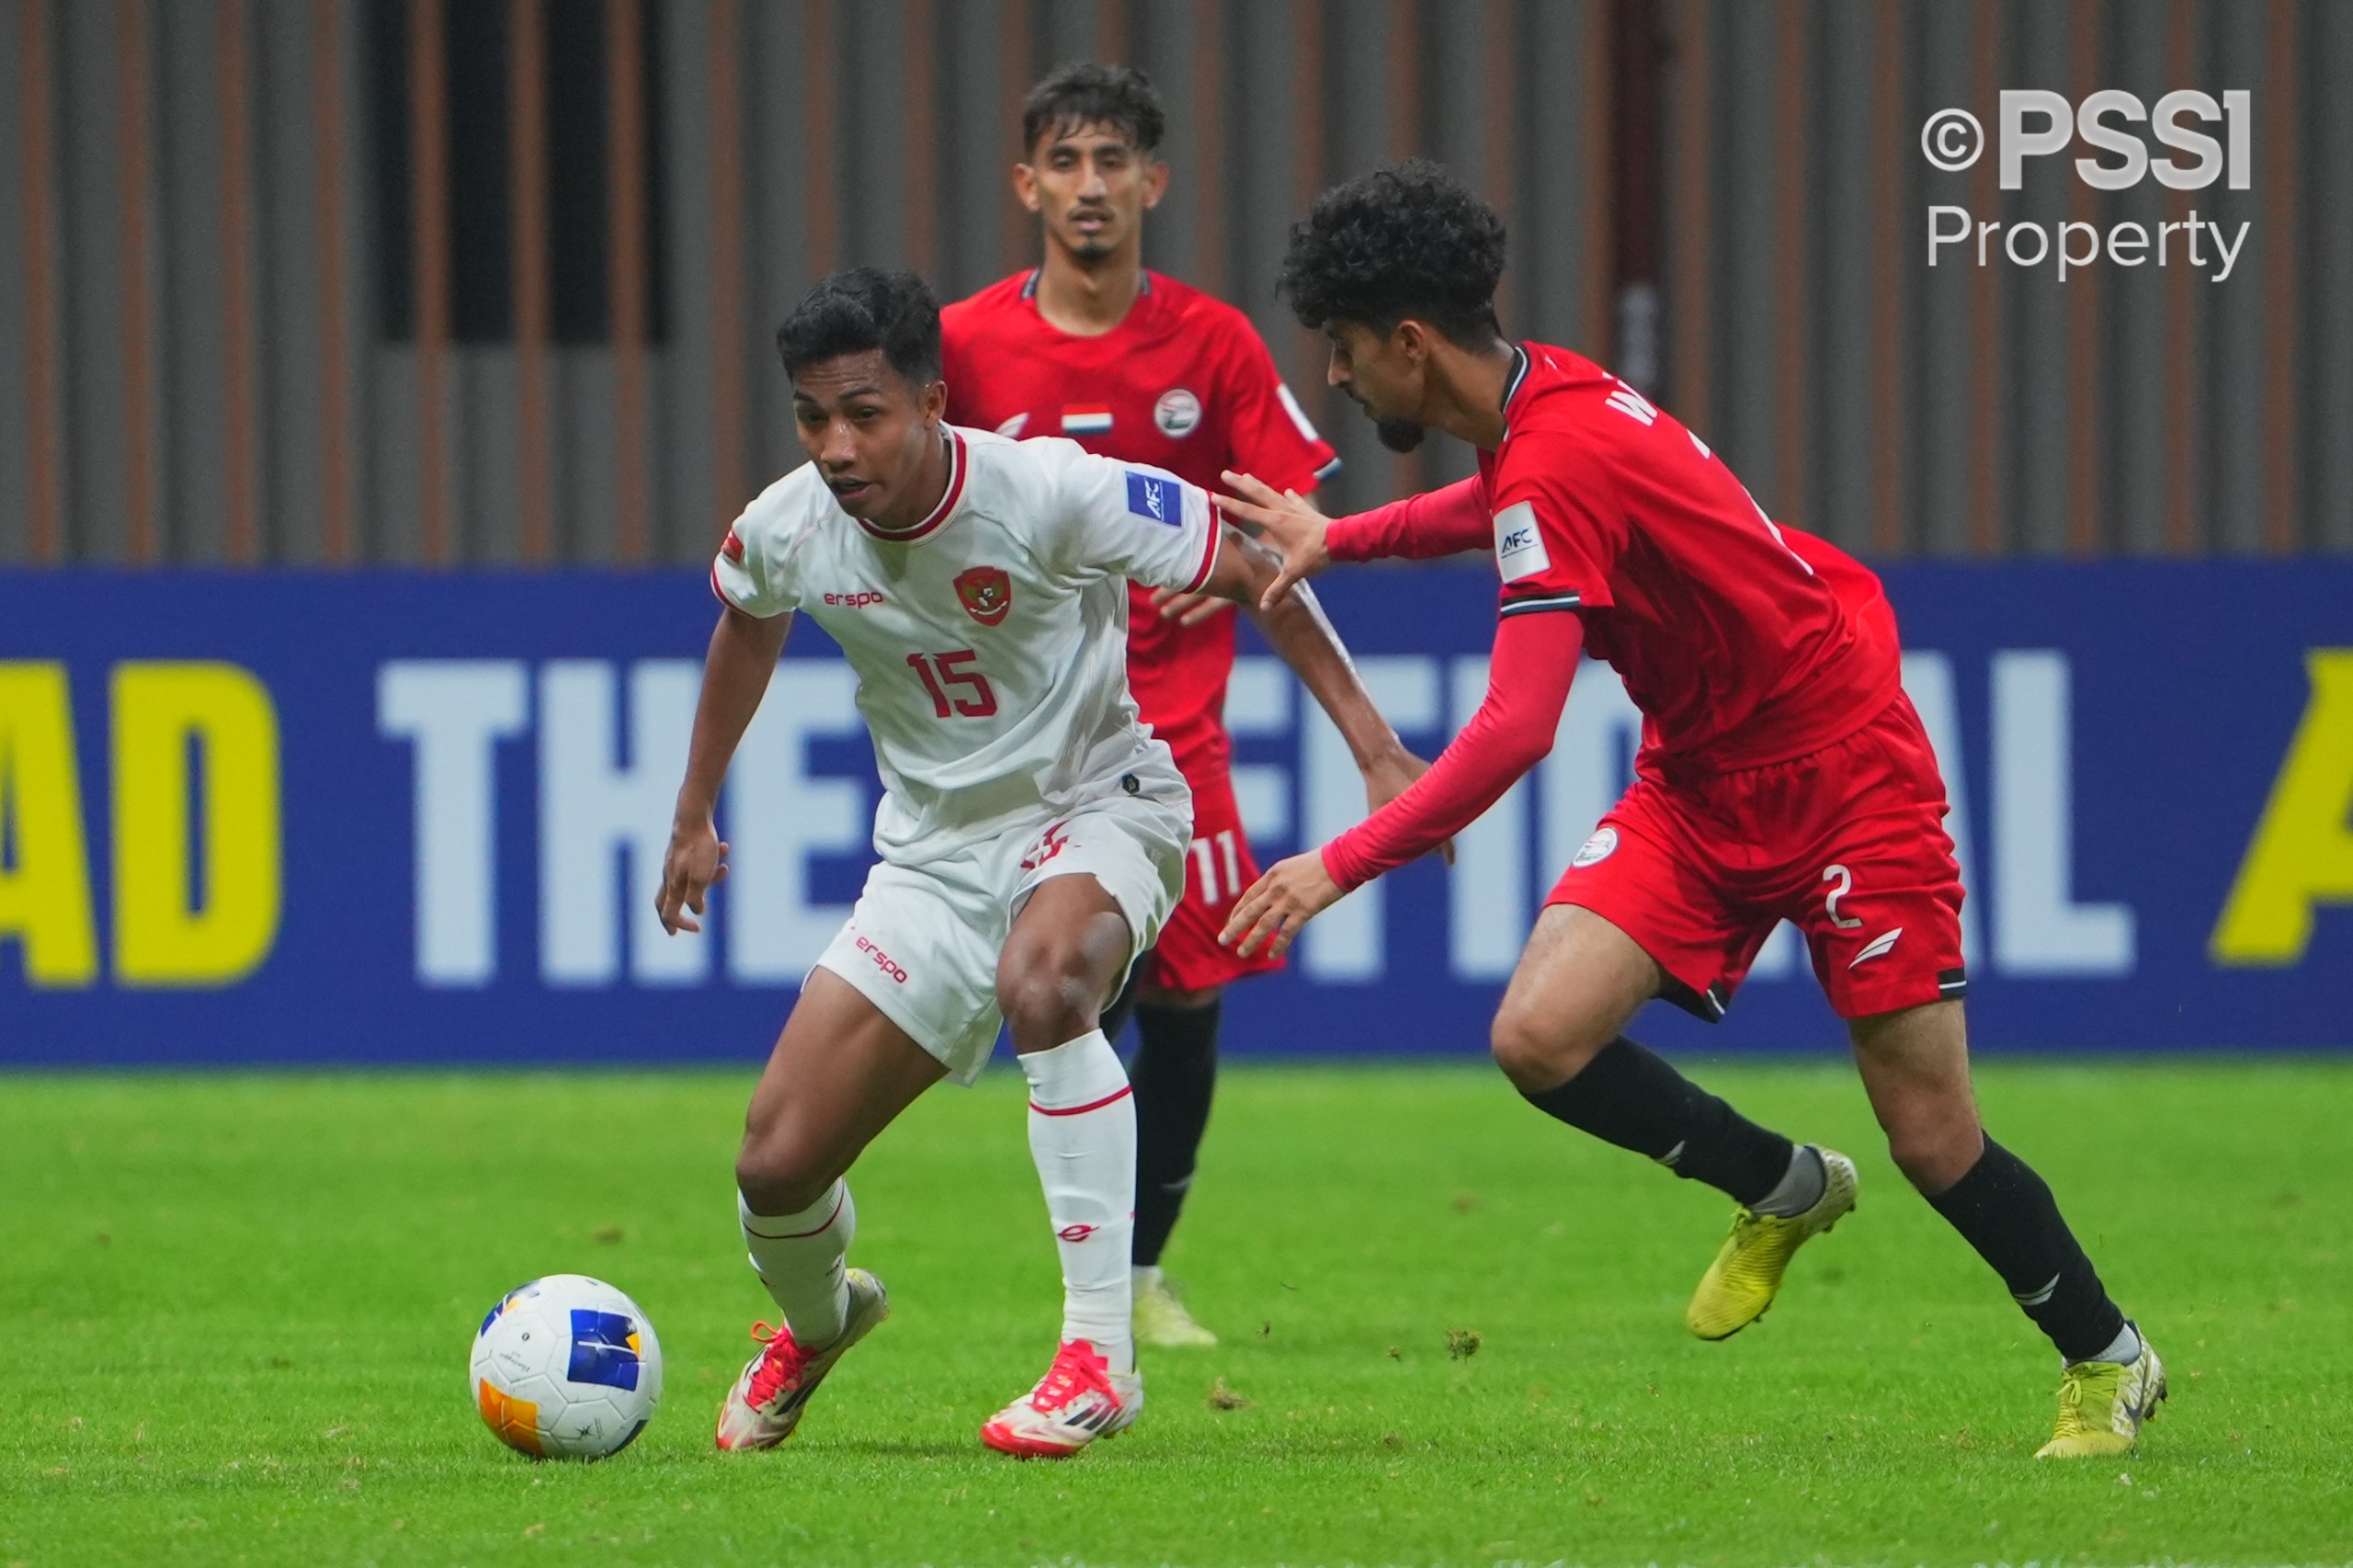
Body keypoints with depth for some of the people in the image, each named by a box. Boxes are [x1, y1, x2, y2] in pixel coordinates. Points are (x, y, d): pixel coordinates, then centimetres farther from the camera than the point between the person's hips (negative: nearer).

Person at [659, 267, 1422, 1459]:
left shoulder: (1055, 494, -25)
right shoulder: (784, 533, -11)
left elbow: (1255, 576, -13)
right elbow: (746, 627, 16)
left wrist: (1377, 754, -16)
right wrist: (694, 816, 24)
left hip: (1099, 809, -5)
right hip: (935, 854, 5)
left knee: (1039, 979, -41)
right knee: (775, 1171, -4)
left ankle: (1100, 1351, -35)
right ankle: (817, 1322, 36)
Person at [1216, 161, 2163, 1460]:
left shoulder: (1558, 463, -27)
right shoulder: (1540, 401, 0)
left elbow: (1514, 731, -33)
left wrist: (1342, 865, -29)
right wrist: (1336, 539, 14)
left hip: (1842, 774, -8)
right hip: (1699, 780, 8)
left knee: (1933, 1141, -4)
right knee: (1540, 1036, -11)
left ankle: (2107, 1364, 19)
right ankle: (1783, 1191, 13)